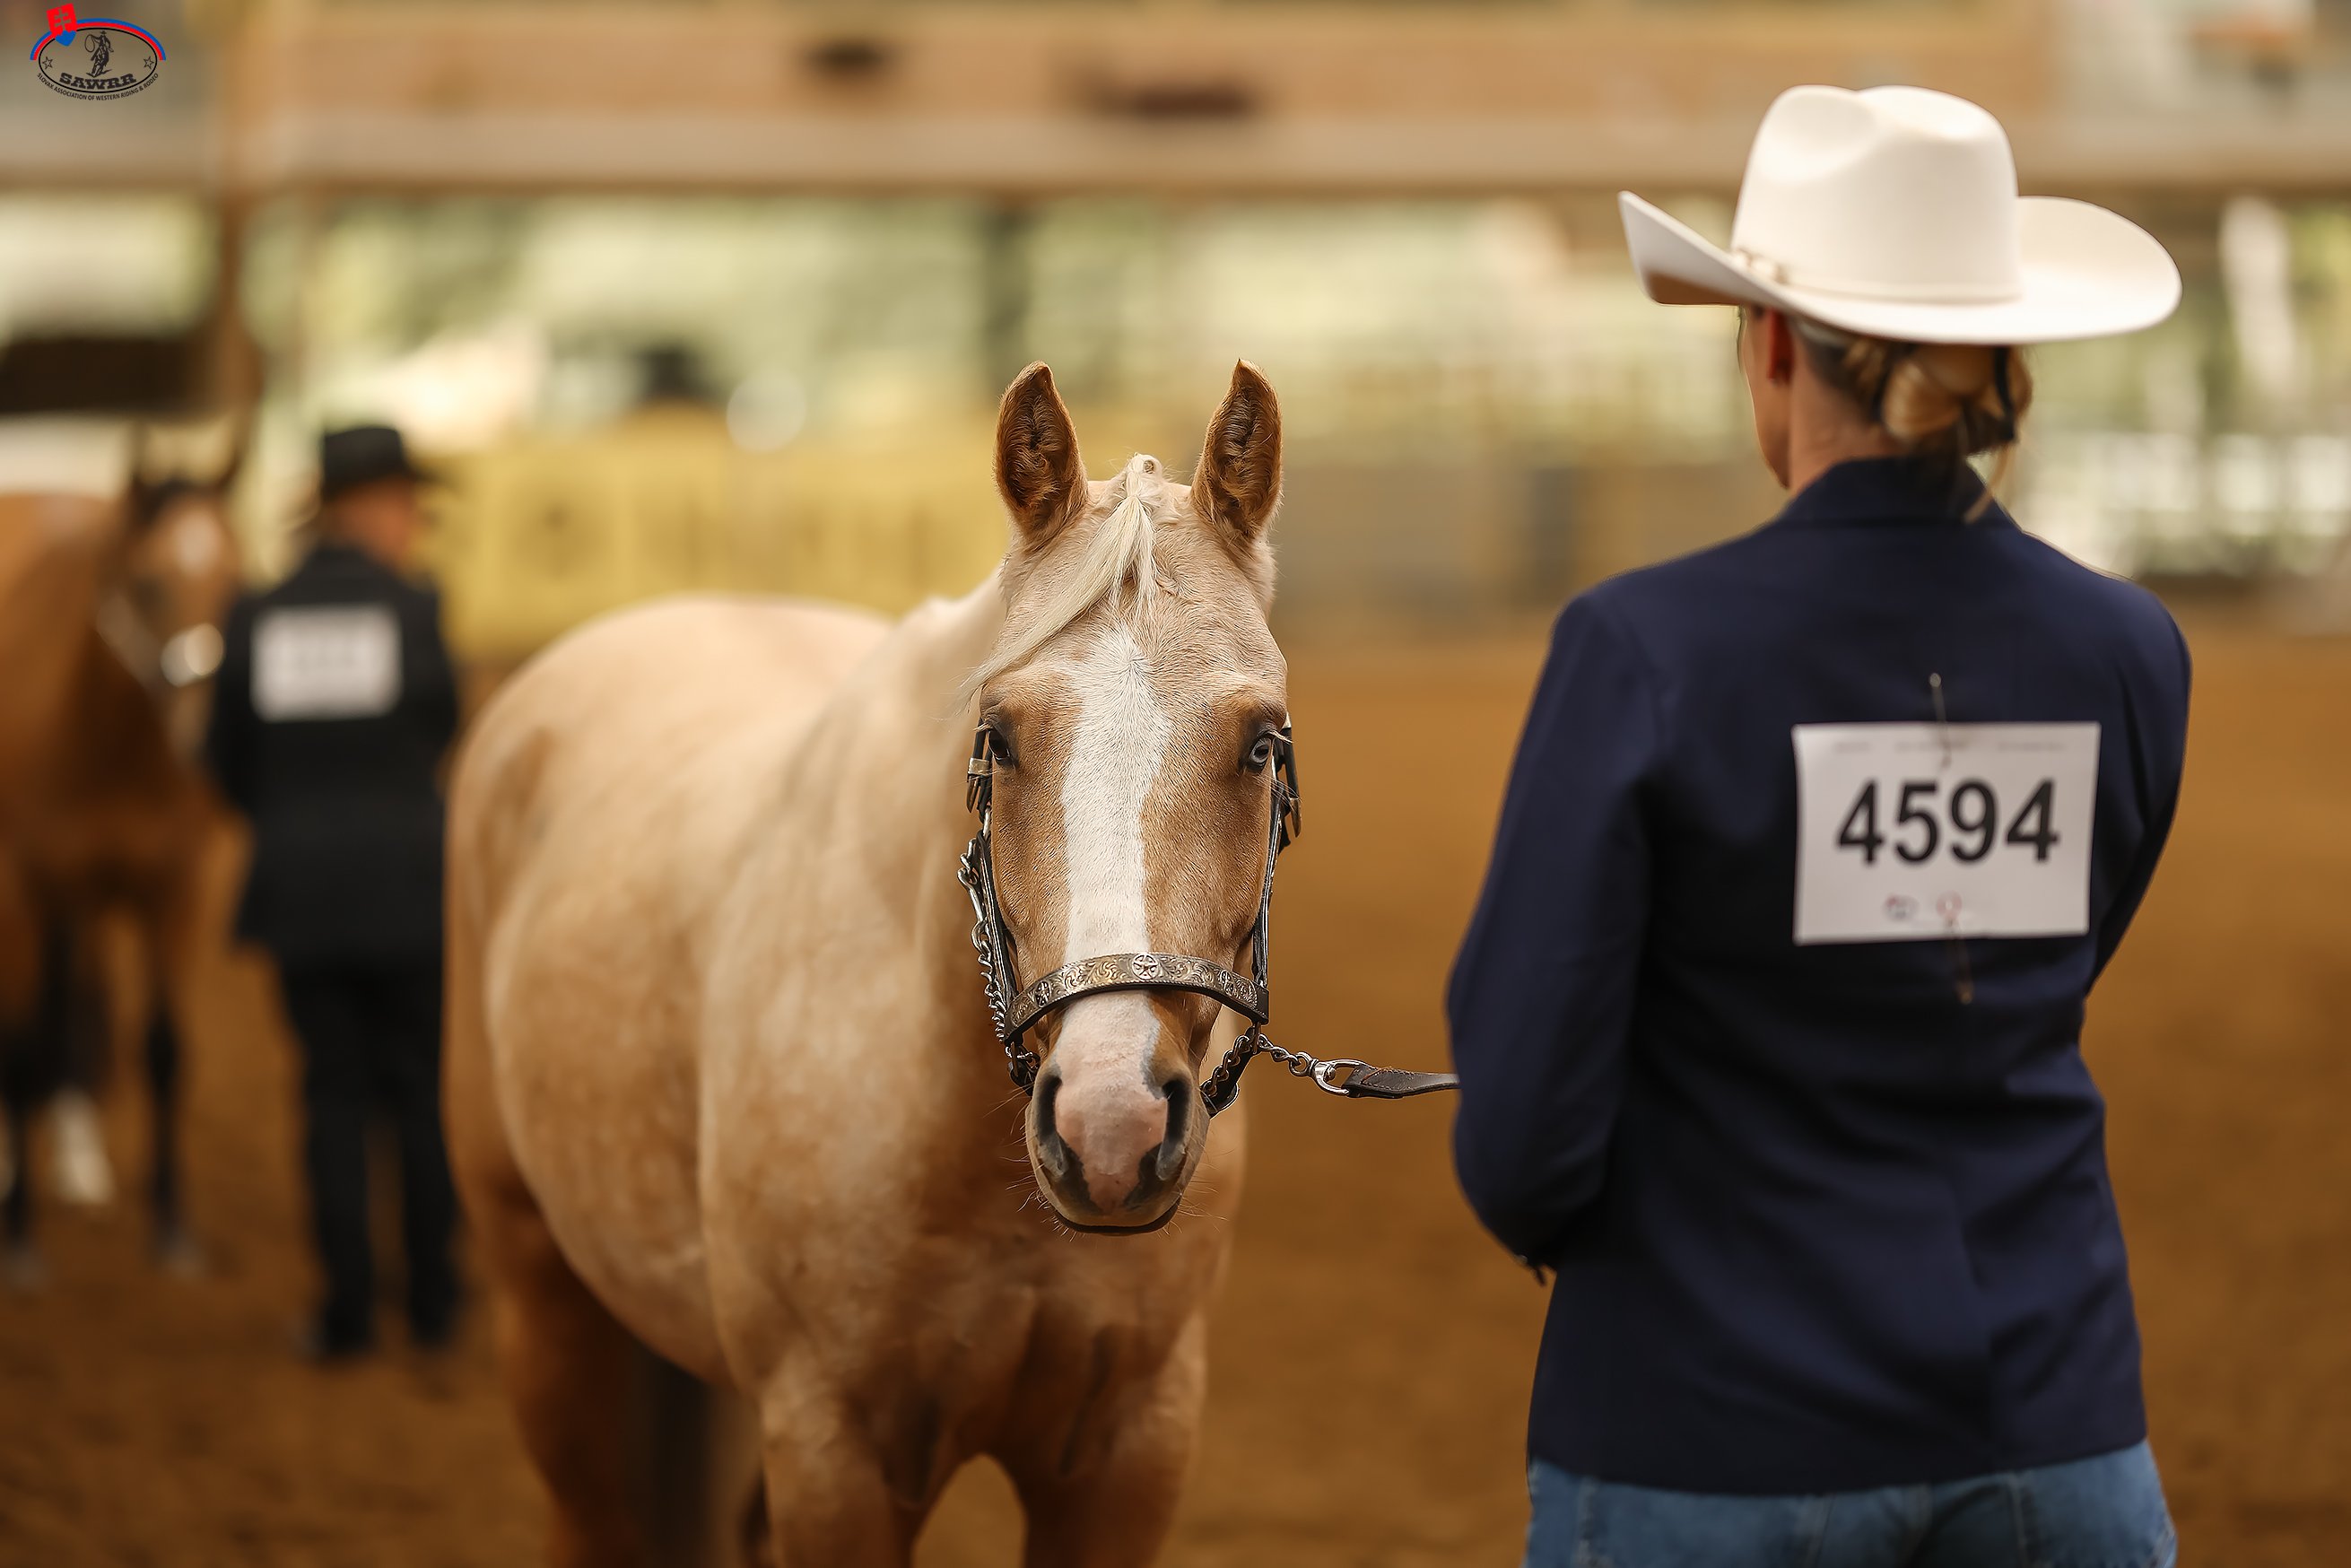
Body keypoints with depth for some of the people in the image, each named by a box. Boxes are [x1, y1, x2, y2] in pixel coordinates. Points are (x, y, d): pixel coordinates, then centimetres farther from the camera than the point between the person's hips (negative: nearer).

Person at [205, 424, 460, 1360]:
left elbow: (227, 762, 6)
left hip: (298, 889, 2)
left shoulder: (255, 622, 0)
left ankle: (347, 1307, 4)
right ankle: (432, 1299, 15)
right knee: (426, 1088, 10)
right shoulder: (414, 613, -9)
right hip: (408, 883, -2)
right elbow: (443, 728, 5)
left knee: (333, 1090, 7)